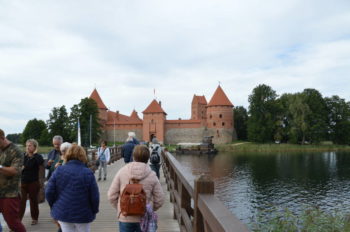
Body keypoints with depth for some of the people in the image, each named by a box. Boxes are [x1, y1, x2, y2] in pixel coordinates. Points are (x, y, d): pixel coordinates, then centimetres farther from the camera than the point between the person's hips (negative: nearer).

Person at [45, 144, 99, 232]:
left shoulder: (59, 170, -5)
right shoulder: (88, 173, -13)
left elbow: (49, 192, -4)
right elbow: (94, 196, -12)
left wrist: (54, 207, 12)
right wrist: (94, 211, 6)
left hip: (62, 213, 2)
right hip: (83, 215, -2)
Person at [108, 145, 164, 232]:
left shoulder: (122, 172, -7)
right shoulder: (152, 175, -7)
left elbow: (112, 195, -4)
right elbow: (159, 200, -3)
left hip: (125, 218, 0)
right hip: (145, 219, 0)